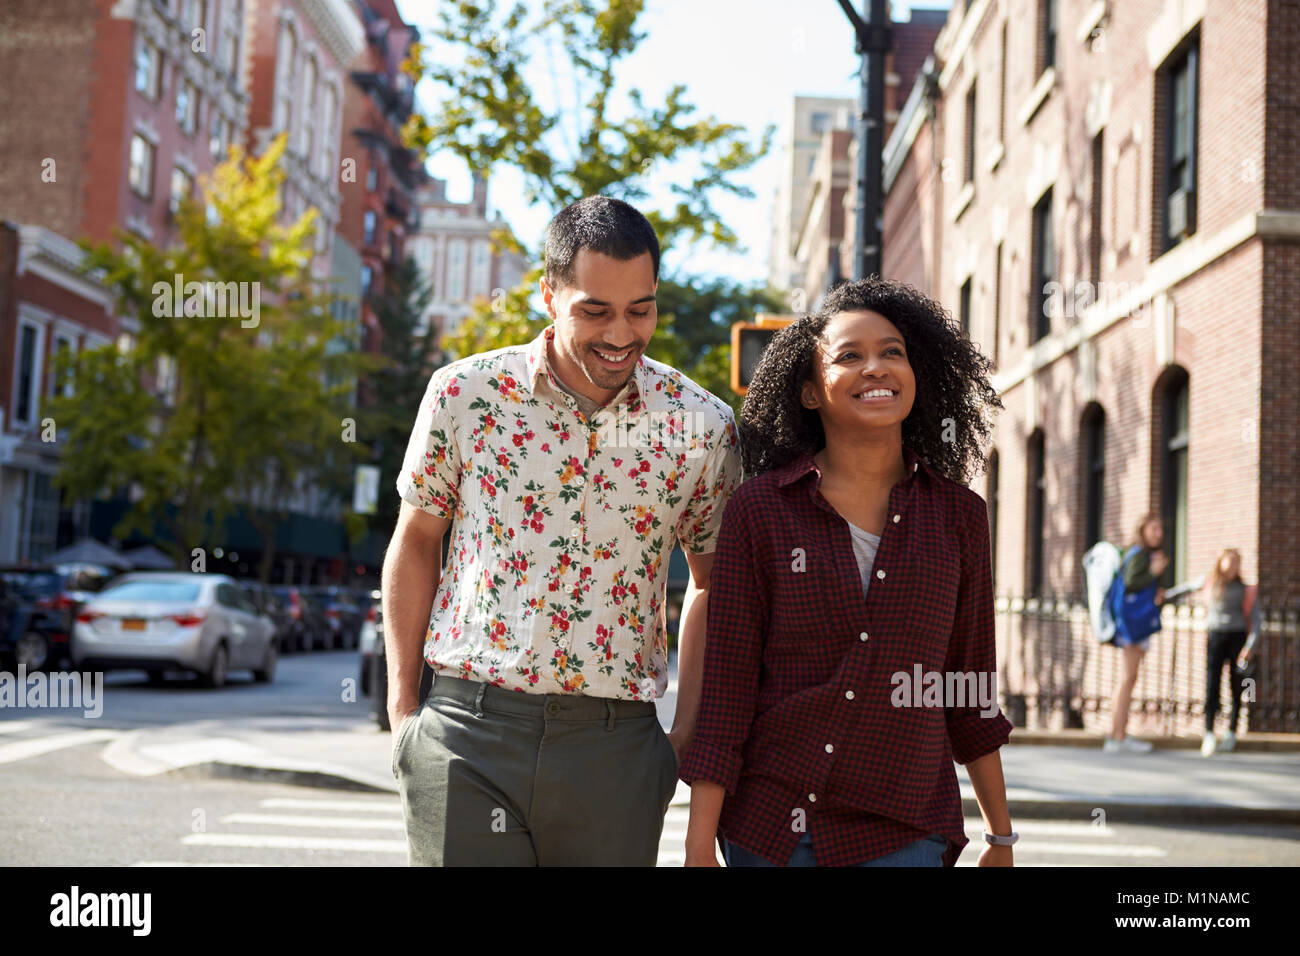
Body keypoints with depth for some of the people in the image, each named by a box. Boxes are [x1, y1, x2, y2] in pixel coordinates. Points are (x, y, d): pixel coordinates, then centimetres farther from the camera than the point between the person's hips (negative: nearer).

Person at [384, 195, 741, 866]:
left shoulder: (703, 427, 0)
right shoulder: (464, 393, -2)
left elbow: (712, 583, 12)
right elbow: (416, 542, 9)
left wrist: (688, 734, 7)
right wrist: (401, 706, 6)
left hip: (615, 748, 1)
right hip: (467, 734, -1)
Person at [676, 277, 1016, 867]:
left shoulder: (957, 515, 3)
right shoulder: (758, 509, -4)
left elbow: (971, 685, 11)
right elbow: (724, 687, -5)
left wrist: (1001, 837, 15)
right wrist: (699, 847, -8)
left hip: (901, 834, 1)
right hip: (767, 828, 0)